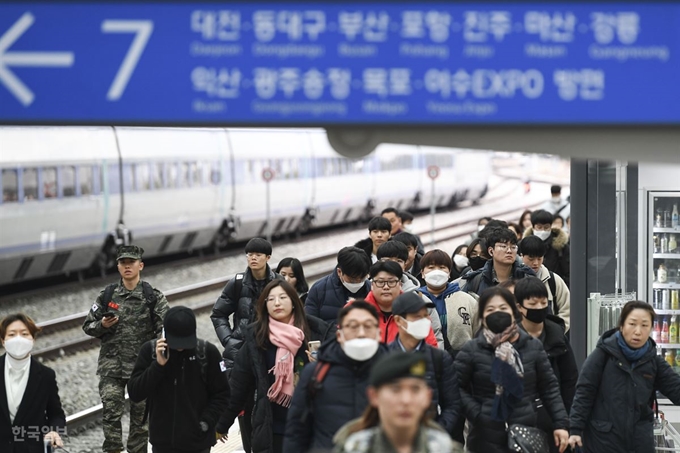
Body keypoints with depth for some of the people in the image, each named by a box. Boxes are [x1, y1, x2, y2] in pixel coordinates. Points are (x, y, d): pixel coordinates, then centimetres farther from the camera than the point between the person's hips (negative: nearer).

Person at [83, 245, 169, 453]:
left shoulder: (153, 297, 0)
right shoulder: (107, 295, 6)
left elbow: (166, 329, -5)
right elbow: (88, 326, 12)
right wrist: (103, 325, -8)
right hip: (112, 365, 1)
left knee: (140, 415, 6)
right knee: (111, 411, -12)